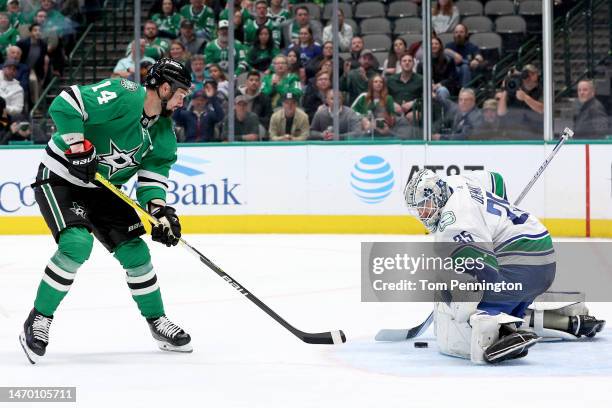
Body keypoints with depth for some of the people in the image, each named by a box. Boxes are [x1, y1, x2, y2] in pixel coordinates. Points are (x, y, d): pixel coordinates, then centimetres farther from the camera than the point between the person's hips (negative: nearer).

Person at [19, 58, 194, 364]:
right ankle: (38, 321, -13)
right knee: (77, 244, -27)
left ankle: (157, 322, 22)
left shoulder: (163, 131, 2)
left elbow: (152, 175, 5)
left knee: (135, 252, 4)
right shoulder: (125, 97, -24)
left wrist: (160, 210, -12)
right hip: (60, 179, -8)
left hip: (101, 190, 8)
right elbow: (65, 103, -30)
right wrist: (77, 145, -34)